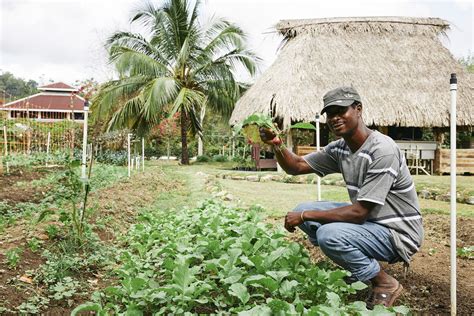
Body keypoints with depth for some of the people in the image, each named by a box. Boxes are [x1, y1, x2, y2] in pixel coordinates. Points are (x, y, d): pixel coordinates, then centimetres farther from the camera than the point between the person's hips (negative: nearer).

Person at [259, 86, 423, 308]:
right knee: (303, 209, 0)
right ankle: (358, 269, 10)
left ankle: (385, 284, -4)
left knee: (329, 235, -31)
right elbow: (296, 166, 6)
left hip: (398, 232, -8)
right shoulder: (339, 149, 1)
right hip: (368, 220, 8)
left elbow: (359, 213, -27)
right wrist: (277, 145, -15)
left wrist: (304, 216, -20)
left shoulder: (382, 150, -25)